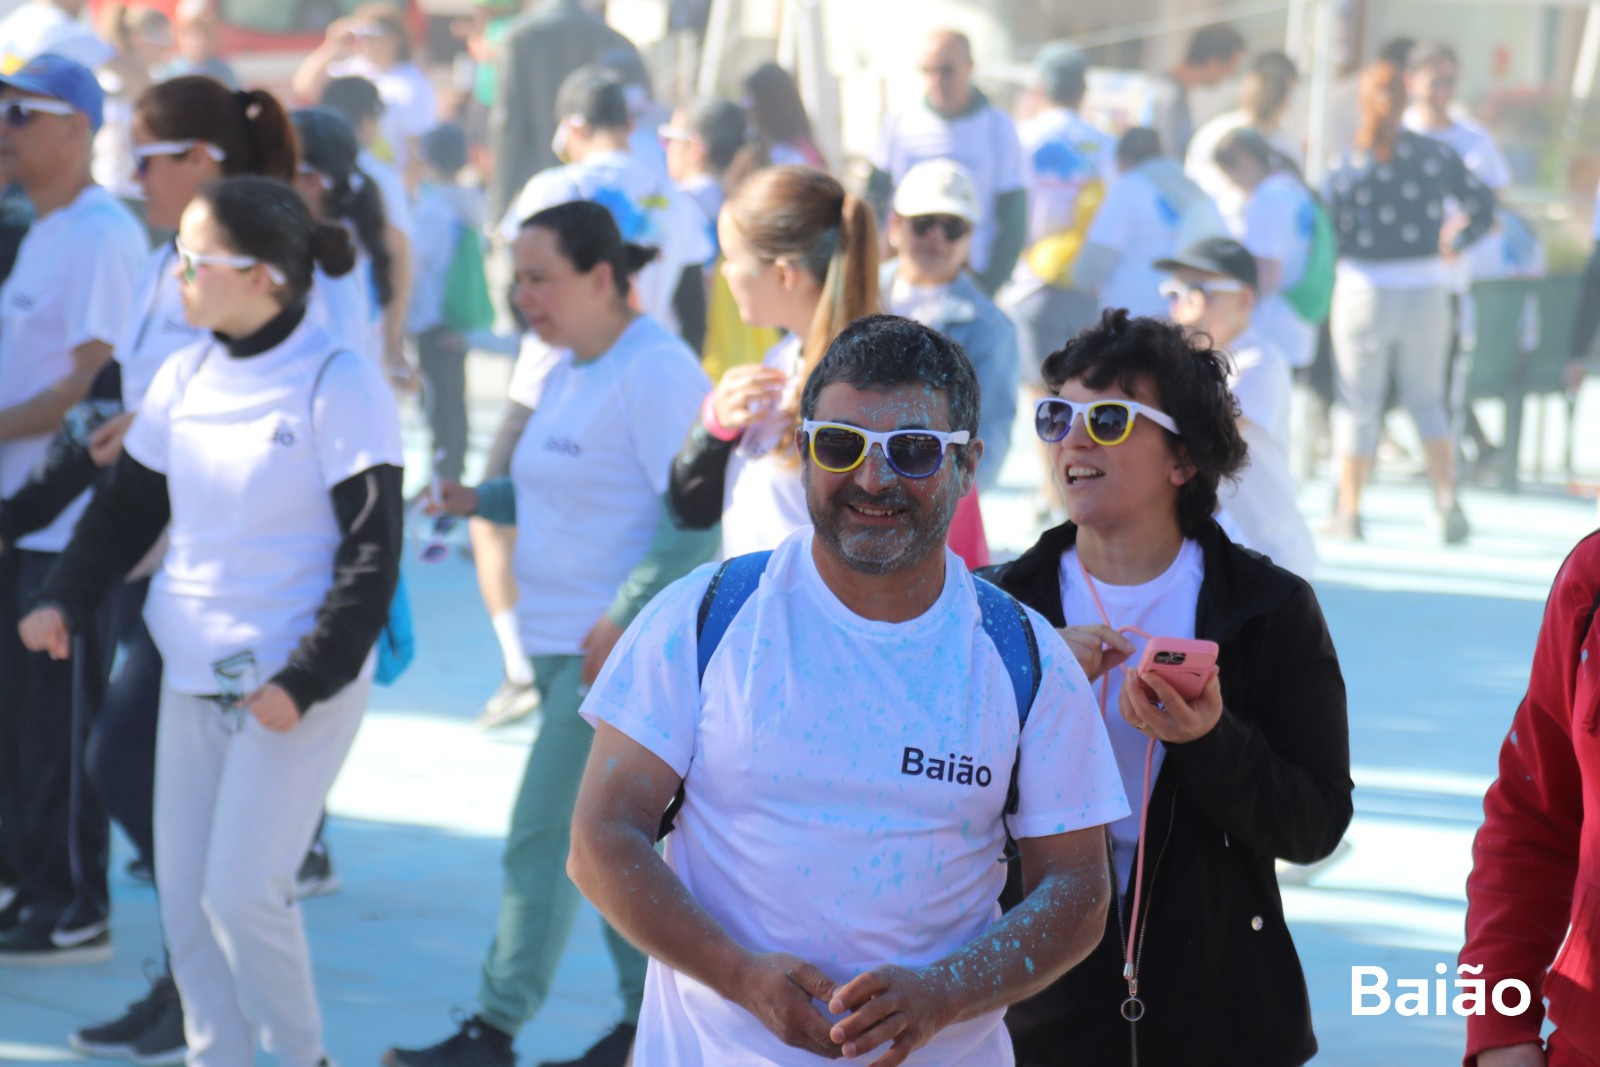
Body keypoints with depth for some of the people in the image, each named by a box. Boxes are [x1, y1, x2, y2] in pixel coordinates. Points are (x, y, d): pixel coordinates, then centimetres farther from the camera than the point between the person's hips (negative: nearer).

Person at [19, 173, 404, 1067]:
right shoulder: (186, 376, 5)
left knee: (242, 891, -10)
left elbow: (372, 555, -12)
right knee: (184, 894, 7)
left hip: (298, 682, -6)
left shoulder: (339, 384, -13)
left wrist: (305, 681, -17)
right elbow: (128, 507, 14)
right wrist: (65, 599, -2)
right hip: (192, 676, 6)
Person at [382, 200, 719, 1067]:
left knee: (542, 838, -6)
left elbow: (699, 518, -20)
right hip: (561, 641, 9)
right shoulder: (567, 370, 13)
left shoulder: (657, 371, -16)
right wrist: (481, 499, 5)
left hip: (623, 648, -9)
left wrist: (621, 620, -24)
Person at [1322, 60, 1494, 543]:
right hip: (1427, 290, 3)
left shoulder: (1346, 165, -8)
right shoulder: (1436, 154, -1)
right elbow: (1483, 204, 4)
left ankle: (1349, 512, 14)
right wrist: (1455, 244, 17)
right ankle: (1447, 500, 5)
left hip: (1364, 290, -2)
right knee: (1427, 399, 17)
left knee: (1357, 406, 9)